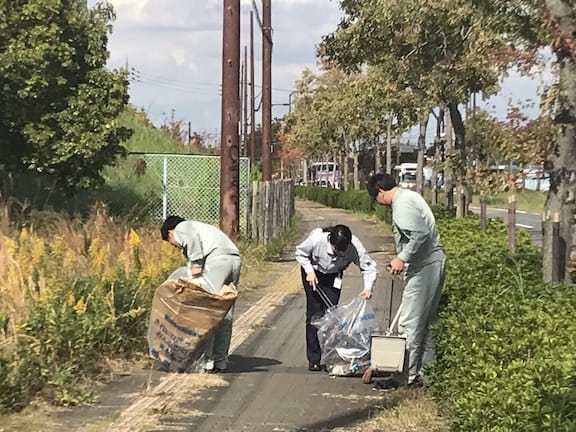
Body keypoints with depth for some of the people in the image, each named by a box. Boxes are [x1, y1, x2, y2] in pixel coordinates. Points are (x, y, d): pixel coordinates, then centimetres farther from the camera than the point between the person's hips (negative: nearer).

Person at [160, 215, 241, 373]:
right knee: (225, 316, 10)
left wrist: (196, 264, -11)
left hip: (217, 259, -9)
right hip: (235, 259, 9)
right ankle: (221, 362, 12)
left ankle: (207, 360, -6)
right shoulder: (198, 227, 37)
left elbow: (192, 238, -11)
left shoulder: (181, 227, 14)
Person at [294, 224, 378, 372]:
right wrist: (309, 271, -25)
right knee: (314, 314, -6)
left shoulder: (355, 246, -32)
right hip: (313, 273, -1)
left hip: (333, 277, 1)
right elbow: (300, 253, -15)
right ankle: (313, 360, -1)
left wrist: (368, 288, -40)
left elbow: (369, 267, -23)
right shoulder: (317, 239, -35)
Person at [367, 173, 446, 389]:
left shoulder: (402, 203, -15)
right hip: (431, 264, 11)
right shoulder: (408, 196, 17)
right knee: (423, 322, 15)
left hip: (423, 267, -11)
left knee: (410, 323, -5)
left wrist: (402, 258, -18)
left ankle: (408, 375, 0)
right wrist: (403, 258, 20)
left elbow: (420, 235, -25)